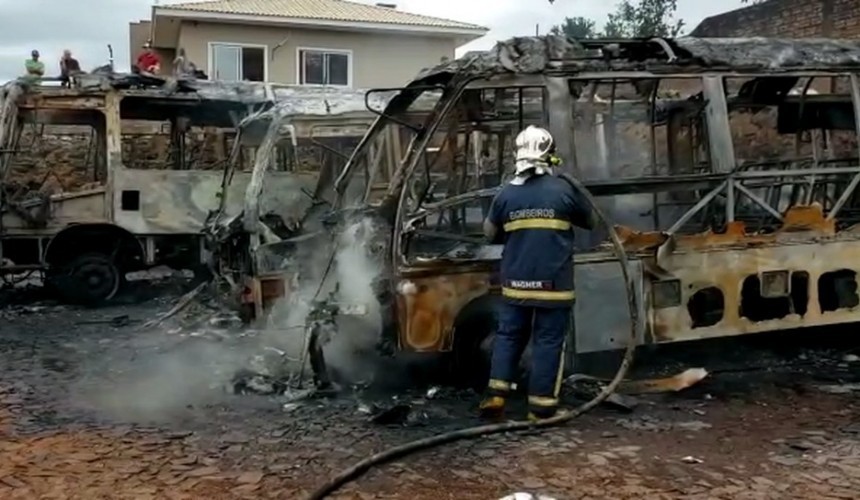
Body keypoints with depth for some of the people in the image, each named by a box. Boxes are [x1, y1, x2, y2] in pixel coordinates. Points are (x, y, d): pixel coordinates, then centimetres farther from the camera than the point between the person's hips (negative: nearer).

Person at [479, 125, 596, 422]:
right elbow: (589, 221, 9)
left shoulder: (506, 194, 0)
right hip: (553, 283, -3)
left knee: (508, 336, 15)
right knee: (548, 342, 3)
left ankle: (495, 397, 11)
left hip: (515, 282, 3)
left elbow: (490, 233, 13)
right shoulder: (563, 190, -7)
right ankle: (541, 406, 5)